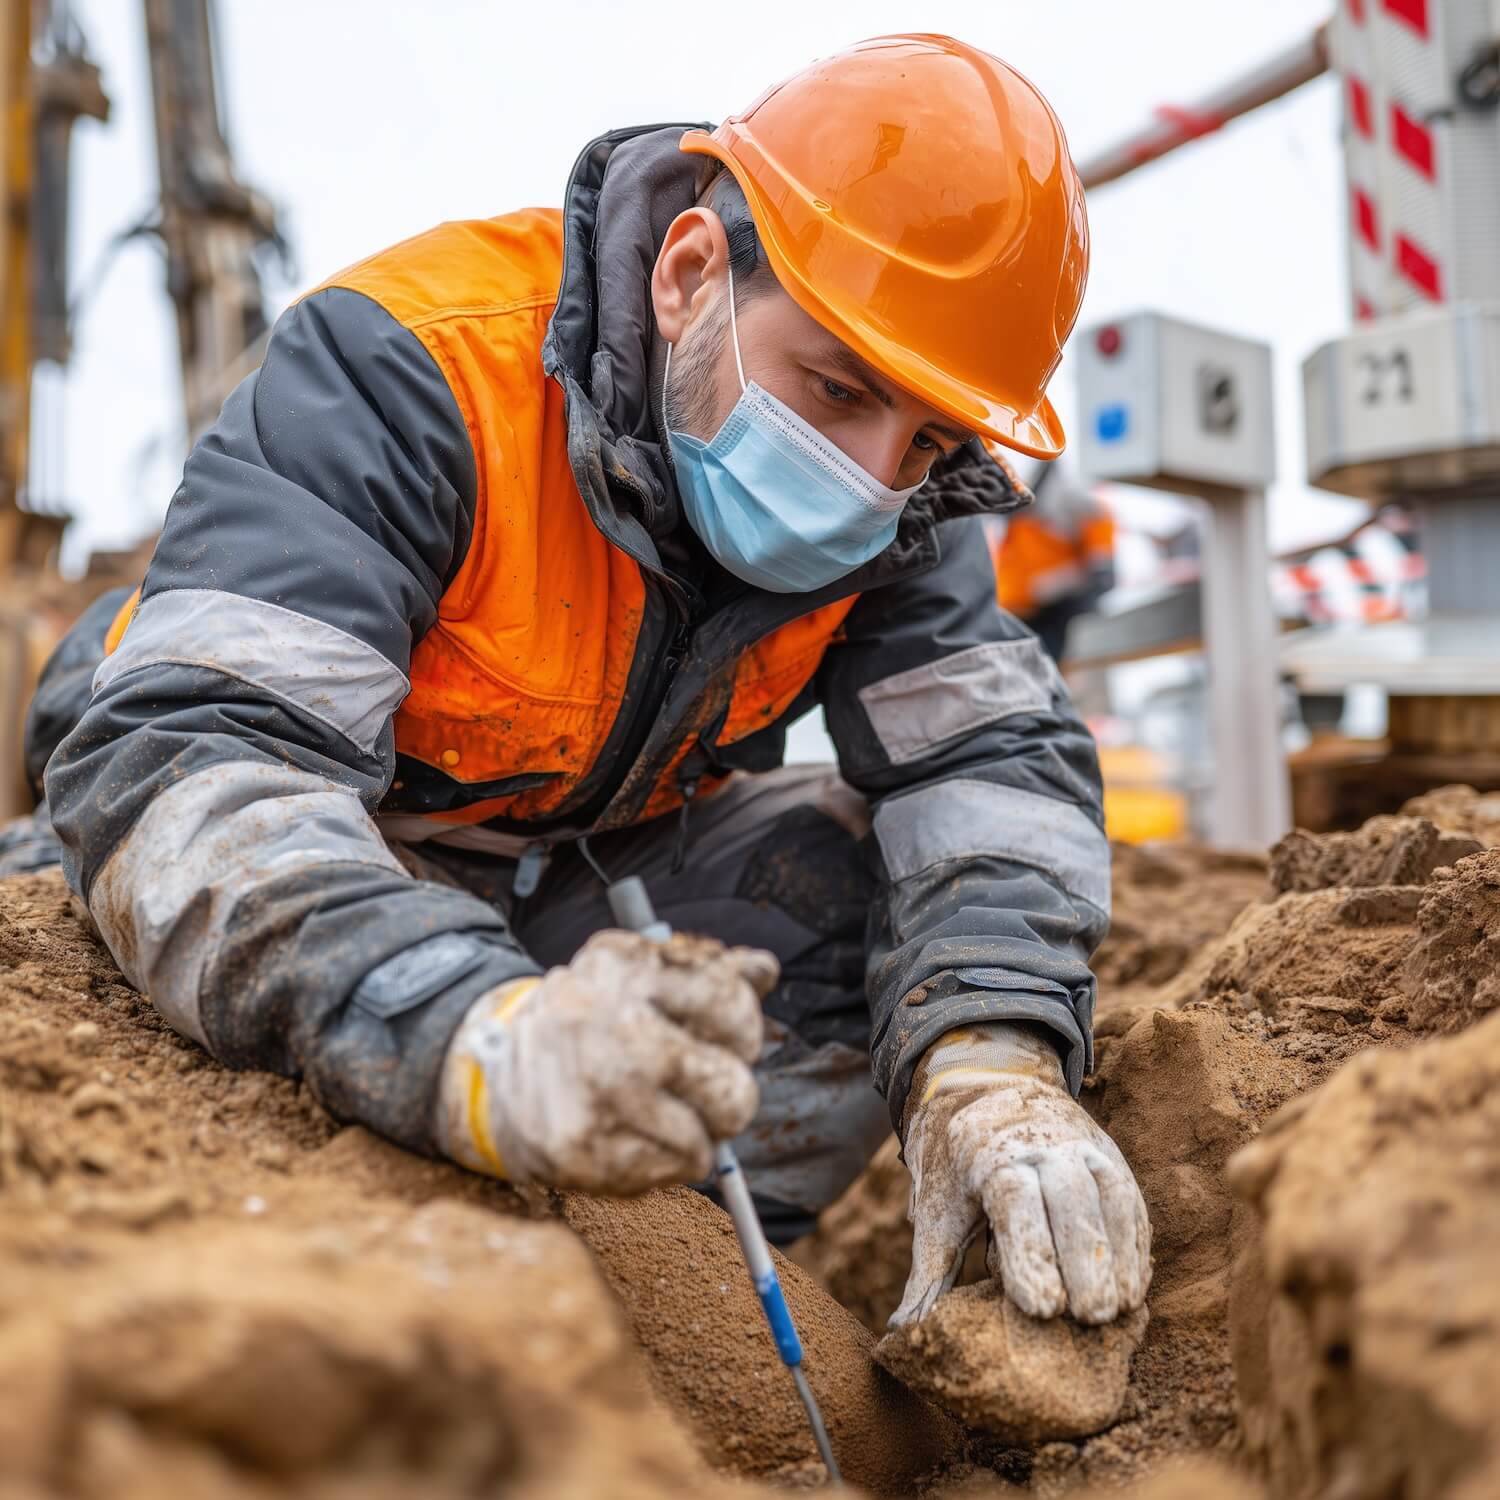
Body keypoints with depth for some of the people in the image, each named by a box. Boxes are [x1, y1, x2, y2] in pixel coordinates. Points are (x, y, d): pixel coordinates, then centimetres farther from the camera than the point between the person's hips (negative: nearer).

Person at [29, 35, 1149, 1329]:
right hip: (331, 845, -3)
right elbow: (184, 758, -42)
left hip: (601, 862, 4)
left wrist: (988, 1068, -37)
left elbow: (991, 750, -17)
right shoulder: (411, 370, -33)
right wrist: (489, 1050, -61)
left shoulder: (898, 499, -14)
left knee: (877, 888, -15)